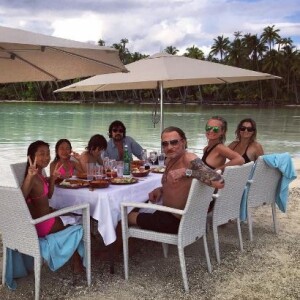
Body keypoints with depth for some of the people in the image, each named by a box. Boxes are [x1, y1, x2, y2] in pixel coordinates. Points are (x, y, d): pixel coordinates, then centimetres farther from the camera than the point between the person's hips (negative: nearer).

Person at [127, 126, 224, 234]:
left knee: (128, 216, 6)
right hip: (168, 214, 8)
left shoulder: (190, 160, -23)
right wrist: (160, 190, 3)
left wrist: (186, 172, -38)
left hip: (178, 221, -8)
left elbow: (220, 182, -37)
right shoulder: (169, 160, 4)